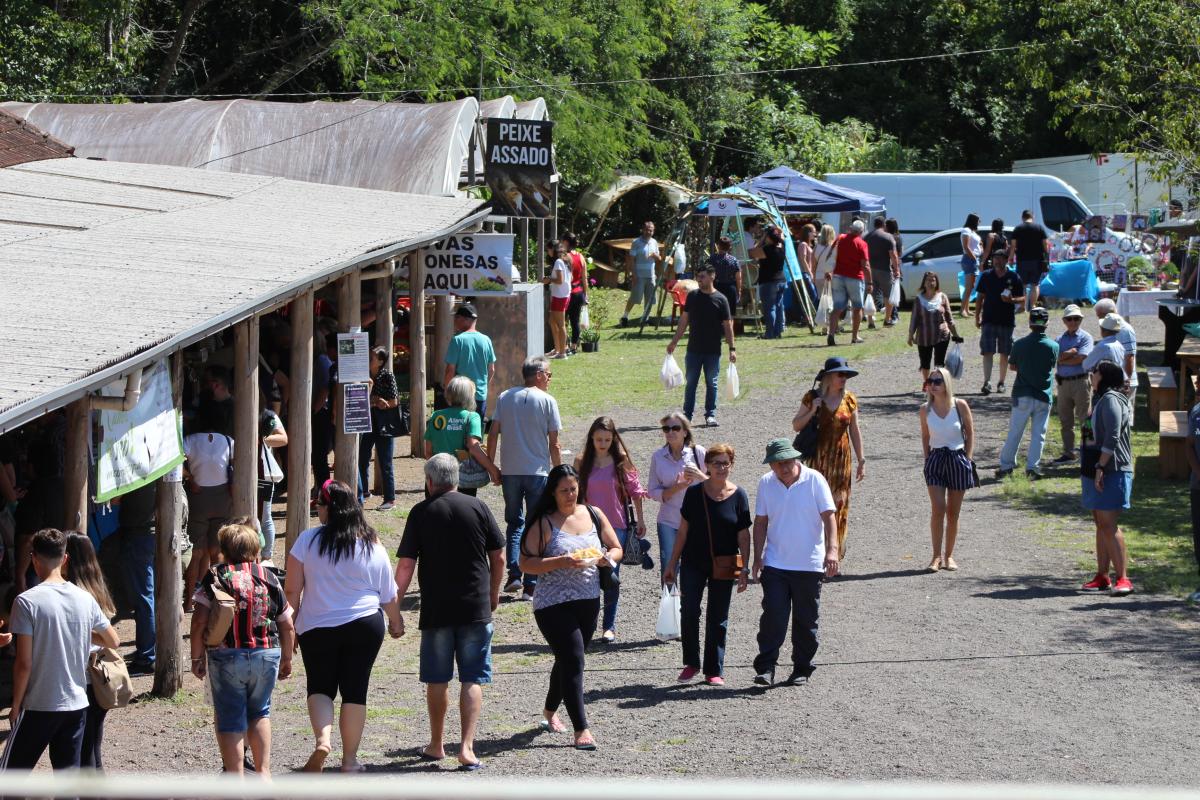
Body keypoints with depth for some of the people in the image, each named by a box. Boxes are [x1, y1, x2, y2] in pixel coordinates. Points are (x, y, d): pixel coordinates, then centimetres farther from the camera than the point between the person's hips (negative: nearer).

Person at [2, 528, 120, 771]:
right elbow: (114, 641, 13)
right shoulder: (85, 599, 1)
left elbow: (24, 663, -14)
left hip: (39, 706, -4)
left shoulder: (27, 601, -14)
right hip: (76, 704, 4)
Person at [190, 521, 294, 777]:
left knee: (230, 720, 6)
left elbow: (199, 622, -9)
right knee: (259, 712, 22)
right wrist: (287, 659, 20)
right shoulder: (269, 578, 4)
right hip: (266, 655, 2)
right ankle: (263, 771, 16)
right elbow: (287, 626, 7)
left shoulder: (215, 577, -3)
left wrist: (197, 657, 2)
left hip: (226, 658, -2)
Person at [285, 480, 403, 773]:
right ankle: (349, 759, 11)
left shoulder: (308, 540, -8)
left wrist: (288, 625, 7)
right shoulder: (373, 545, -1)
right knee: (355, 690, 9)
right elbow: (389, 594, 8)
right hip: (365, 626, 1)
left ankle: (322, 739, -12)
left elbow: (292, 590, -6)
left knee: (320, 686, 13)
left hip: (317, 627, -1)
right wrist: (396, 622, 26)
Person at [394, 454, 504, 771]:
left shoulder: (421, 512, -3)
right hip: (476, 608, 0)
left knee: (436, 679, 13)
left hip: (436, 610, 0)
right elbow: (499, 558, 3)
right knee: (472, 680, 3)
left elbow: (405, 565, -6)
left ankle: (436, 745, 24)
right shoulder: (478, 507, 0)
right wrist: (493, 592, 20)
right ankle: (467, 747, -8)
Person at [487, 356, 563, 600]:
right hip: (537, 471, -3)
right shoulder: (547, 401, -5)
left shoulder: (505, 398, 5)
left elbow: (493, 435, 3)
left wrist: (491, 466, 11)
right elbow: (554, 444, -6)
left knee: (514, 523, 16)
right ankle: (531, 585, 2)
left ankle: (514, 574, 0)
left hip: (510, 471, 3)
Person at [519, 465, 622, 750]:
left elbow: (616, 549, 14)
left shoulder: (593, 515, 7)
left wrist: (606, 557, -9)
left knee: (568, 659, 18)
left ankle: (550, 711, 41)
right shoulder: (544, 523, -7)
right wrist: (560, 562, -24)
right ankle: (581, 729, -13)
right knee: (573, 660, -14)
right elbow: (526, 564, -13)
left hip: (588, 602, 6)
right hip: (553, 605, -6)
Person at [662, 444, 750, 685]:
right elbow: (683, 531, 4)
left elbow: (744, 536, -1)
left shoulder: (738, 496, -3)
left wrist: (744, 569, -5)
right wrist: (672, 565, 4)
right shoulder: (694, 493, -1)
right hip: (693, 564, 1)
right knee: (688, 612, -4)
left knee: (718, 618, 6)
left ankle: (714, 670, 14)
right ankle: (691, 664, 12)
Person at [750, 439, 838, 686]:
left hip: (809, 564, -1)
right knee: (773, 617, -9)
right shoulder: (766, 483, 2)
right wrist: (758, 557, 1)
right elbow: (761, 522, 7)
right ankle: (765, 668, -6)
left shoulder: (814, 480, -6)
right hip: (775, 564, 1)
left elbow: (828, 517, -7)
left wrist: (832, 549, -19)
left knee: (806, 620, 7)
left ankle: (802, 669, 18)